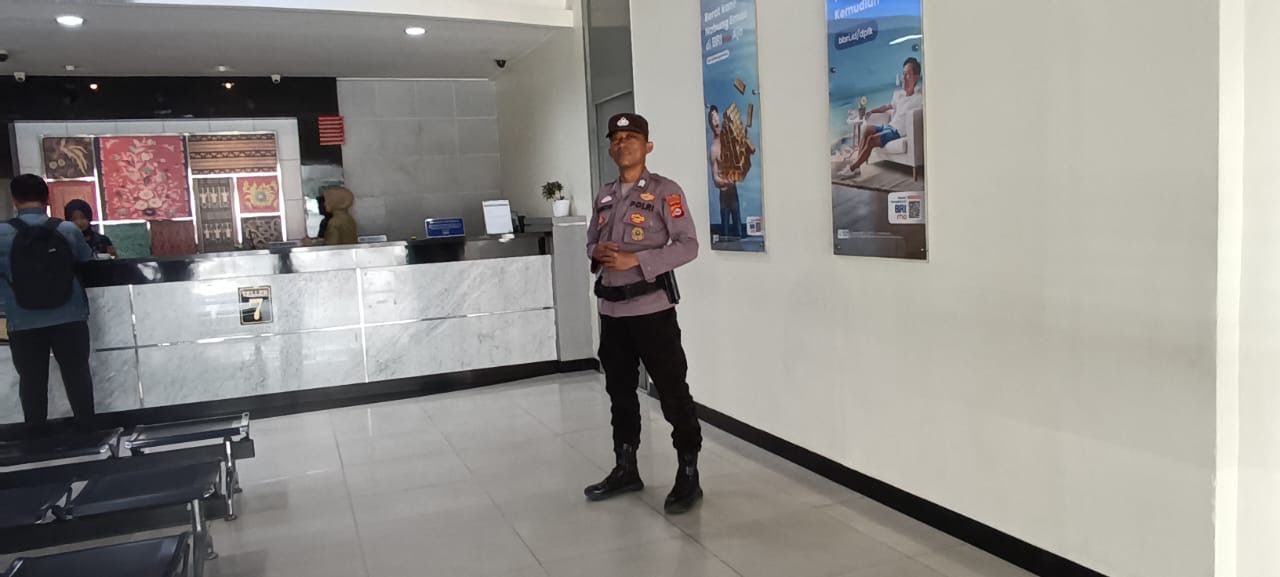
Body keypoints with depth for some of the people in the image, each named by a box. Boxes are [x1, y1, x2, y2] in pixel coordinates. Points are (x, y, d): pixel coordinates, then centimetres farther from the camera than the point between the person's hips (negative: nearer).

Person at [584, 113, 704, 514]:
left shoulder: (665, 192, -6)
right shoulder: (604, 196, 13)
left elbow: (688, 246, -12)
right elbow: (590, 242, 19)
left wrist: (636, 260, -20)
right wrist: (597, 253, -5)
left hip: (652, 308, -7)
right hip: (612, 309, 7)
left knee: (673, 392, -2)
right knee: (620, 392, 15)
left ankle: (688, 476, 9)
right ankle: (626, 470, 29)